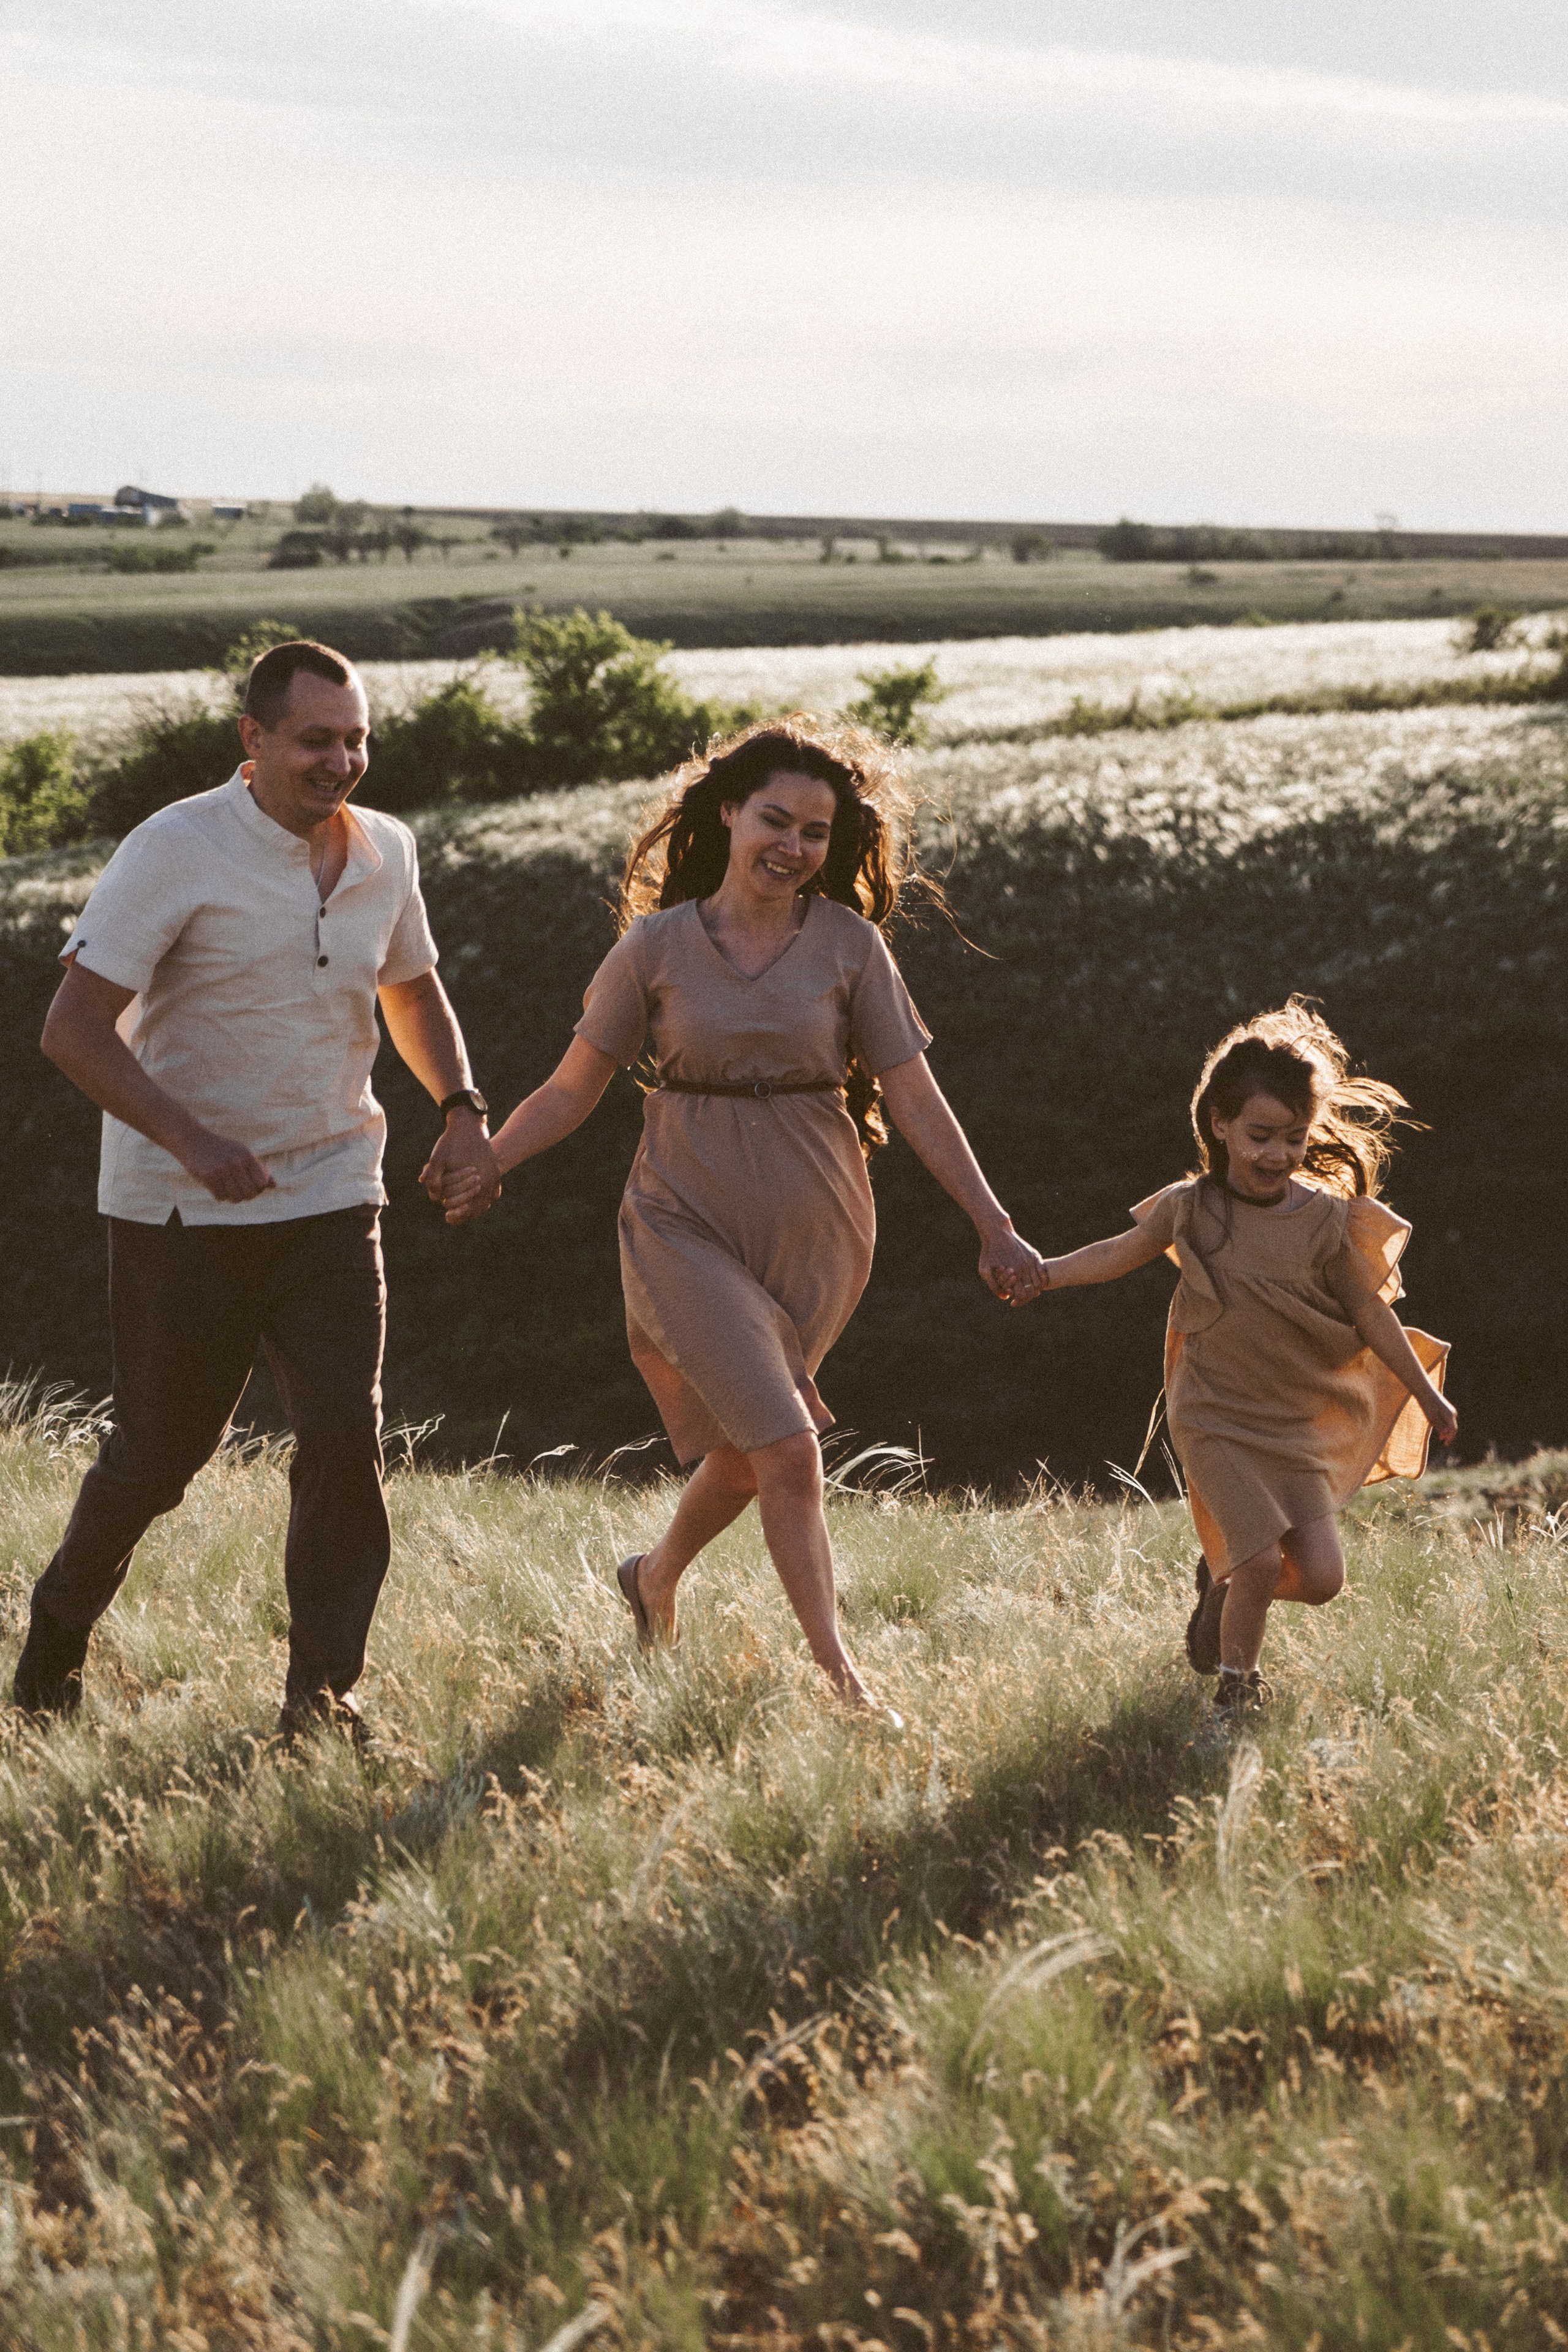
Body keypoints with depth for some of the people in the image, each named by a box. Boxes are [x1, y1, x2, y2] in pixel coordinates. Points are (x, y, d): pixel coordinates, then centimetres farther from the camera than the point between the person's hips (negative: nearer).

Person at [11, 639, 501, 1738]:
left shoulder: (385, 853, 4)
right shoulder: (177, 851, -14)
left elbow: (412, 988, 23)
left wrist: (463, 1110, 6)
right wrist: (193, 1141, -28)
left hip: (331, 1197, 4)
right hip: (183, 1213, -4)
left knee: (346, 1437, -10)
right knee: (159, 1453, 6)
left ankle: (323, 1687, -1)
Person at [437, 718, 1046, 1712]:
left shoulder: (849, 943, 0)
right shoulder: (658, 944, -2)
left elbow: (914, 1097, 0)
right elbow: (573, 1088, 2)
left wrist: (995, 1226, -5)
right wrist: (480, 1167, -9)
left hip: (814, 1229, 3)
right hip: (690, 1225, -2)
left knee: (746, 1454, 13)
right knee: (789, 1451, -15)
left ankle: (658, 1578, 44)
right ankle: (841, 1676, -10)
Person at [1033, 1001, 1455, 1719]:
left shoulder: (1328, 1221, -6)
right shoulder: (1190, 1209, -6)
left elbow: (1370, 1314, 1)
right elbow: (1120, 1253, 10)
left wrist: (1428, 1397, 4)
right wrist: (1041, 1274, 5)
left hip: (1299, 1427, 2)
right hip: (1215, 1419, -2)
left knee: (1321, 1577, -4)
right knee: (1262, 1559, -16)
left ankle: (1223, 1585, 27)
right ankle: (1236, 1679, 9)